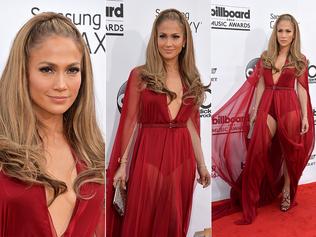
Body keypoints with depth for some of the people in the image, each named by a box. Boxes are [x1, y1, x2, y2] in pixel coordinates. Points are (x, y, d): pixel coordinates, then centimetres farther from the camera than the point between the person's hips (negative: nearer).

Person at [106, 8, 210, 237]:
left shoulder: (191, 79, 8)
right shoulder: (140, 75, -3)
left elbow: (191, 124, 12)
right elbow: (130, 122, -3)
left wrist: (201, 164, 12)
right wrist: (123, 164, -5)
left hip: (181, 159, 4)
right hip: (148, 157, -3)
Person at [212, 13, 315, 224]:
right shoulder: (266, 57, 9)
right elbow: (260, 86, 9)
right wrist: (254, 111, 5)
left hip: (290, 108, -1)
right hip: (267, 107, 1)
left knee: (290, 149, 7)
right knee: (259, 150, -3)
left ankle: (286, 190, 25)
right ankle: (251, 198, 7)